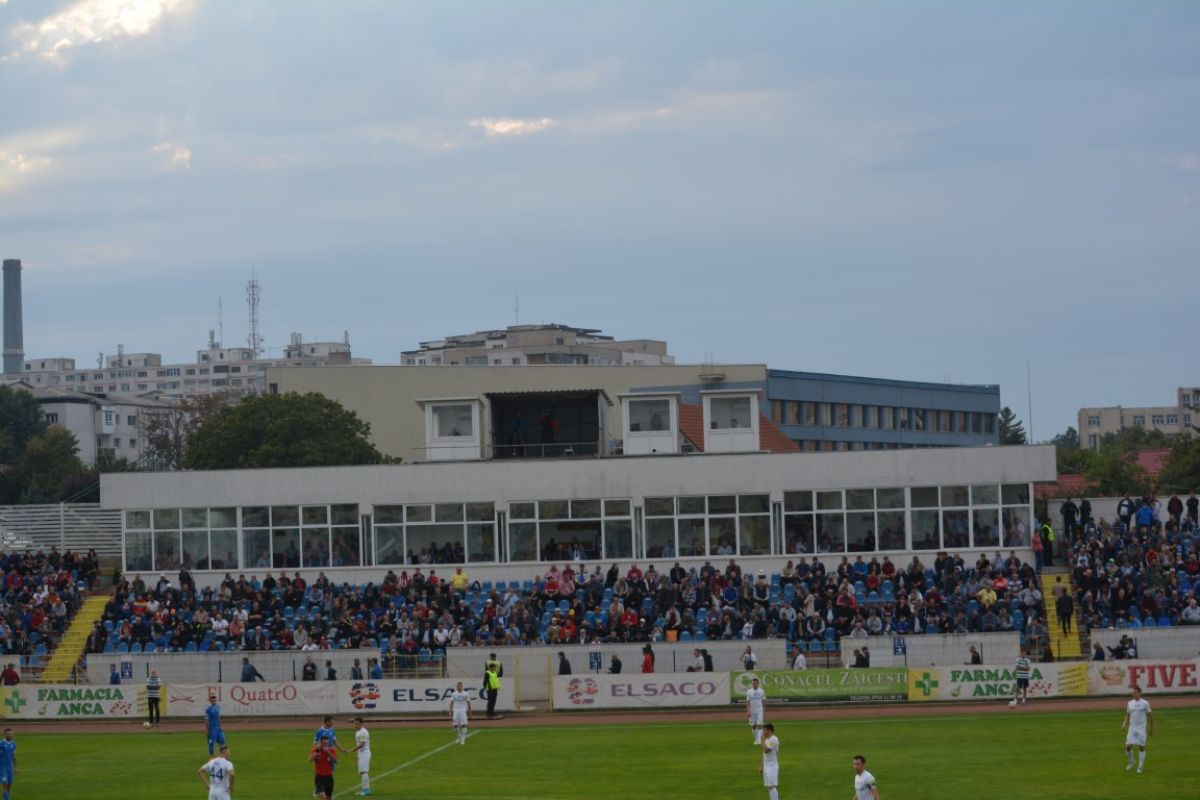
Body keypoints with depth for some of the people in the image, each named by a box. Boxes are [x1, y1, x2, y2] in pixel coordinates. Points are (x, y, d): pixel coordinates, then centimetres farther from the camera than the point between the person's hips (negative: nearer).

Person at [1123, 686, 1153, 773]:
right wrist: (1124, 724, -1)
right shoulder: (1130, 703, 9)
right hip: (1132, 727, 3)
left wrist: (1151, 728, 5)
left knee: (1141, 747, -4)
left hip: (1142, 728, -3)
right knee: (1128, 746, -5)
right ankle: (1131, 762, 21)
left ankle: (1141, 767, 6)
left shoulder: (1145, 703, -3)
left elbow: (1150, 715, 4)